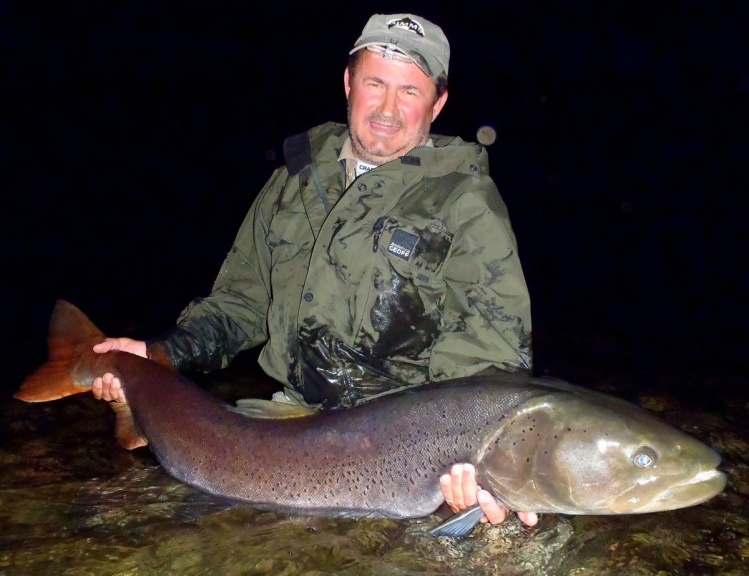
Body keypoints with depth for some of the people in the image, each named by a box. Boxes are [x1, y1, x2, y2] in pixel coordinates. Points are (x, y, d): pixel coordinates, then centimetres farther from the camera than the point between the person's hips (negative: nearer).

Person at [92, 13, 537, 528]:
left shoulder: (465, 197, -6)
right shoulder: (298, 176, 11)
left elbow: (495, 332, -15)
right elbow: (244, 295, 17)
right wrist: (165, 353, 2)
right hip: (291, 415, 4)